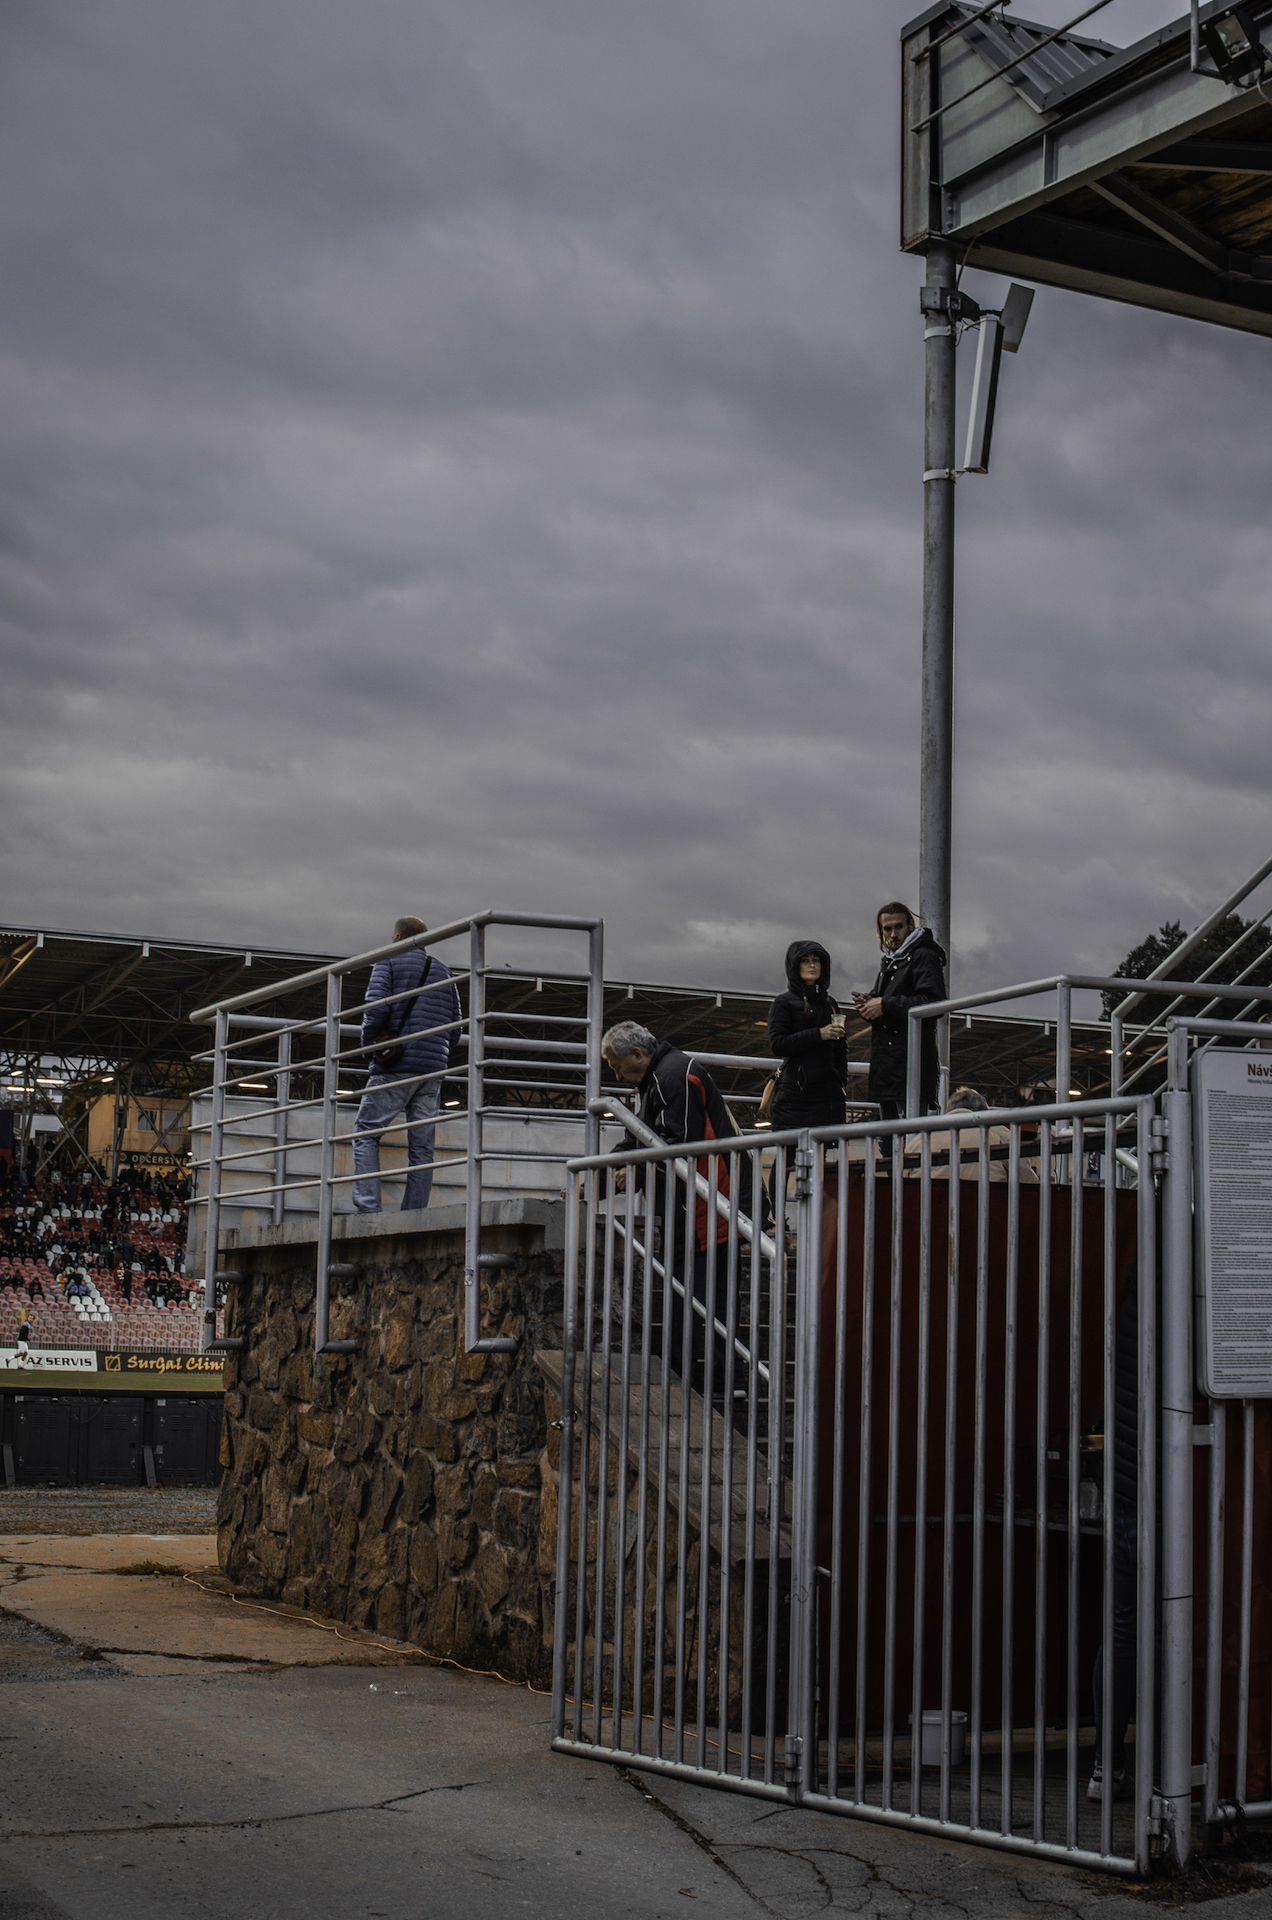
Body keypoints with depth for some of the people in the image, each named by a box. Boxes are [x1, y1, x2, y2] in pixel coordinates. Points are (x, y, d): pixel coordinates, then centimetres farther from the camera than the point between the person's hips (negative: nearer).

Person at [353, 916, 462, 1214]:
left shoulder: (388, 962, 4)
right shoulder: (443, 972, 20)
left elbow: (376, 1007, -11)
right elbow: (455, 1024, 16)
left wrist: (367, 1043, 2)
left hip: (395, 1066, -5)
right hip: (433, 1069, 5)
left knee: (366, 1133, 1)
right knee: (422, 1146, 3)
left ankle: (367, 1207, -14)